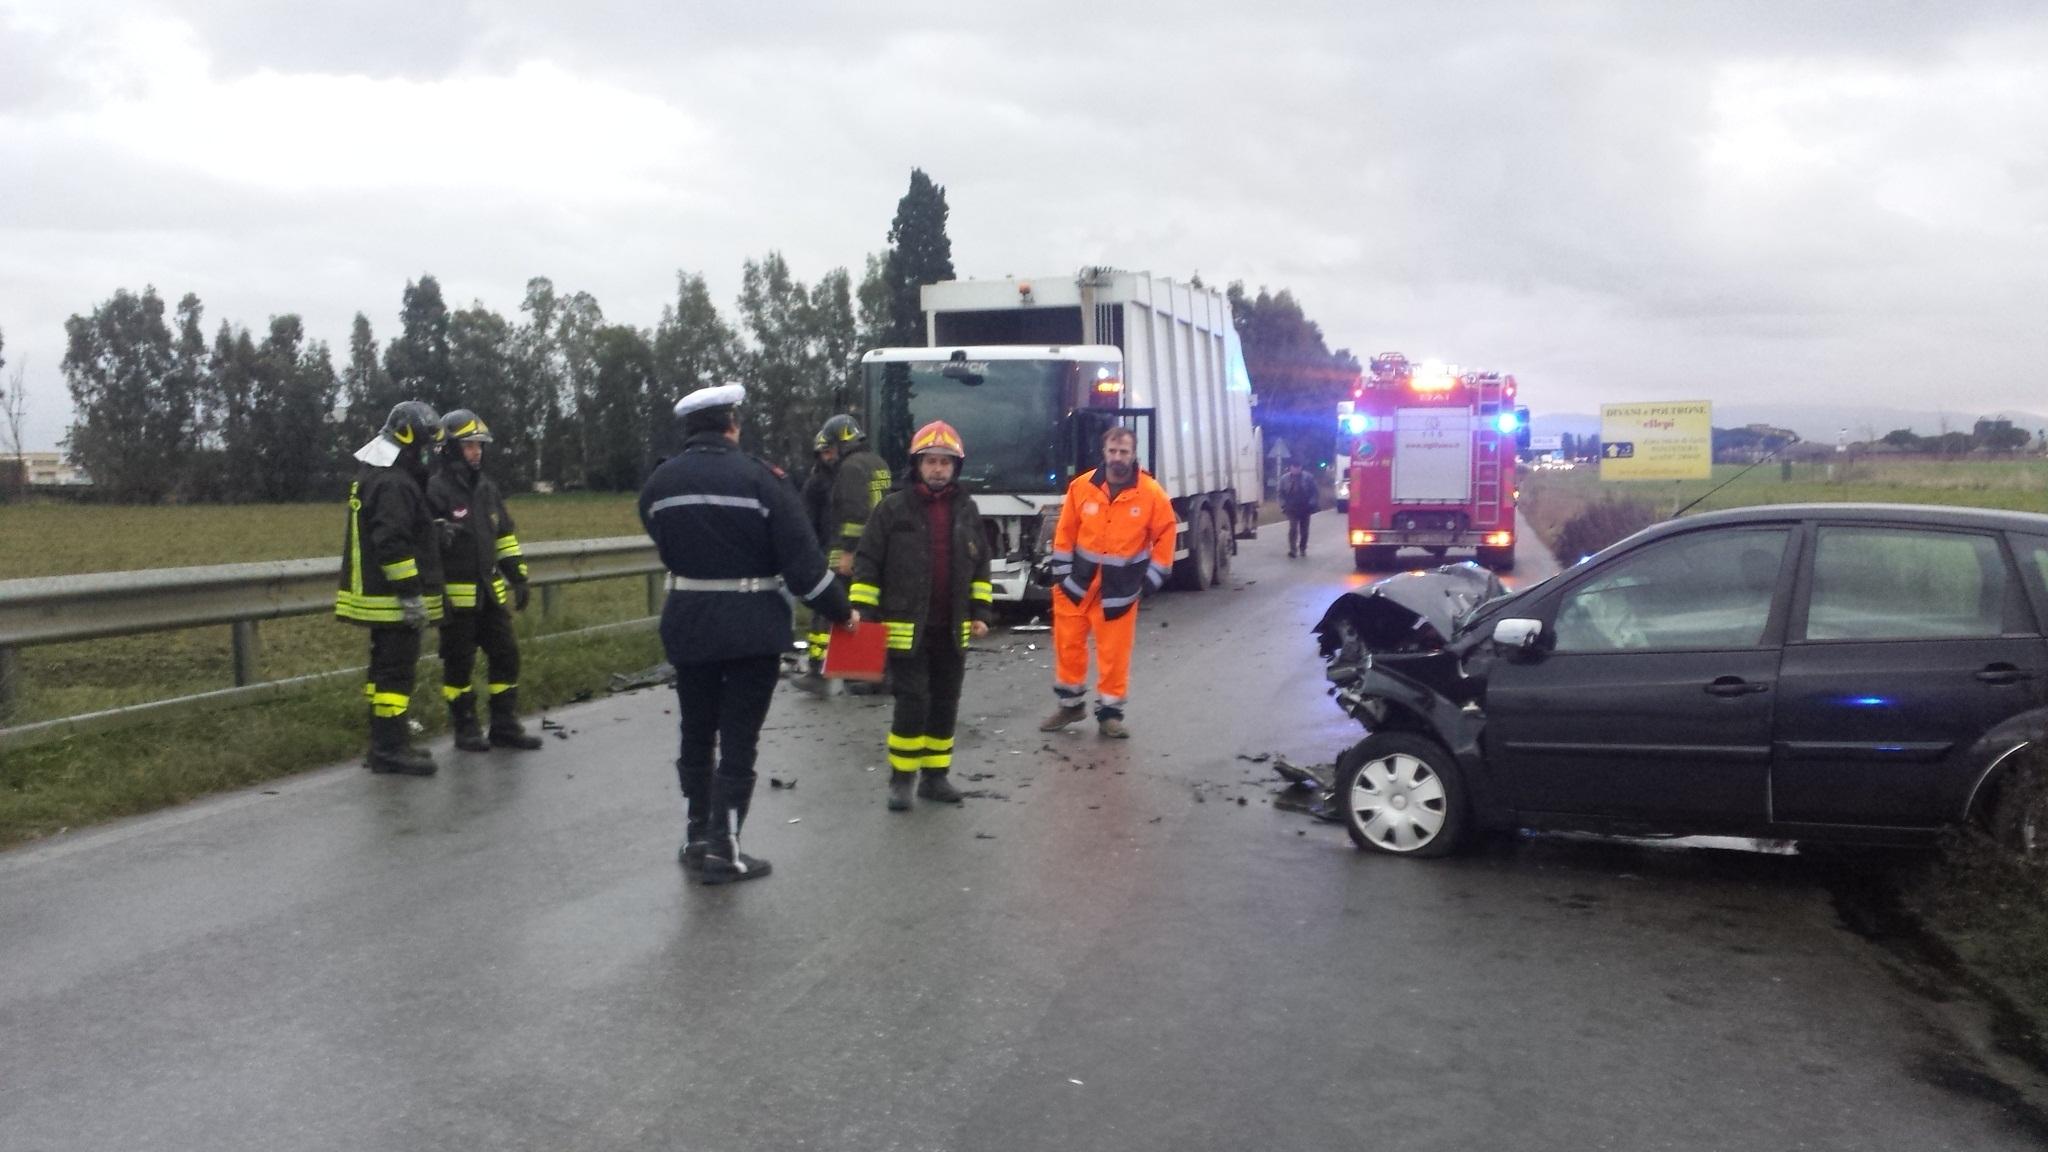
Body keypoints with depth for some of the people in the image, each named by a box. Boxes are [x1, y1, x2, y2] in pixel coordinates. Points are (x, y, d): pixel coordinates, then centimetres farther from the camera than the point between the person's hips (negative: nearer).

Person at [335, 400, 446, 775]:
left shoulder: (373, 476, 16)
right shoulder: (394, 485, -18)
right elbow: (393, 545, -25)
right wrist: (411, 594, -23)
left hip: (380, 597, 11)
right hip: (395, 600, -11)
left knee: (384, 669, 15)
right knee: (397, 671, -7)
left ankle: (385, 744, 22)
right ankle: (390, 750, -5)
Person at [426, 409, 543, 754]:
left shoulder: (487, 488, 13)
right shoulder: (436, 490, -9)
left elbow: (505, 535, 18)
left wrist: (518, 577, 15)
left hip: (490, 591, 7)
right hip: (456, 594, -7)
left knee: (506, 655, 7)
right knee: (459, 663, 3)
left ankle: (505, 726, 15)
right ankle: (465, 728, 14)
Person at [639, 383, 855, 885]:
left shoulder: (660, 483, 1)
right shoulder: (759, 479, -13)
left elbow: (666, 547, 11)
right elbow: (802, 560, -14)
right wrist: (841, 611, -3)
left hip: (687, 624, 4)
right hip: (752, 626, -4)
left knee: (696, 735, 18)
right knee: (738, 740, 4)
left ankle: (696, 838, 25)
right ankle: (724, 850, 6)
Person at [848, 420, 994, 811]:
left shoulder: (966, 510, 8)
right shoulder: (894, 508, -4)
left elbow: (980, 565, 16)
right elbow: (868, 562, -3)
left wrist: (981, 612, 12)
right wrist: (861, 610, -9)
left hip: (952, 629, 4)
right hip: (906, 627, -4)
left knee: (945, 703, 10)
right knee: (913, 702, -8)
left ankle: (935, 776, 22)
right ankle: (901, 778, 6)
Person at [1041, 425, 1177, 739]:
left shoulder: (1152, 494, -9)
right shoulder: (1081, 486, -6)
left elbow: (1165, 536, -1)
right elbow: (1065, 531, 3)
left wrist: (1152, 580, -2)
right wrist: (1061, 572, 1)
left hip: (1120, 587, -2)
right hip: (1077, 582, 2)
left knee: (1114, 654, 3)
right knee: (1068, 644, 9)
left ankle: (1110, 712, 17)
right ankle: (1071, 703, 27)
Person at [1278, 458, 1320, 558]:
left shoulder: (1308, 478, -5)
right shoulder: (1284, 478, 1)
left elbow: (1314, 492, -2)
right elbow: (1281, 493, 7)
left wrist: (1312, 504, -11)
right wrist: (1283, 504, -4)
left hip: (1305, 508, 0)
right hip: (1292, 508, 0)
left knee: (1304, 530, 9)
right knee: (1293, 528, -14)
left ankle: (1303, 549, 24)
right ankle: (1293, 549, -14)